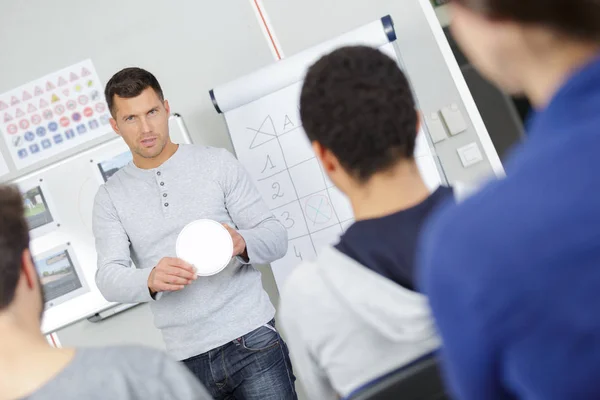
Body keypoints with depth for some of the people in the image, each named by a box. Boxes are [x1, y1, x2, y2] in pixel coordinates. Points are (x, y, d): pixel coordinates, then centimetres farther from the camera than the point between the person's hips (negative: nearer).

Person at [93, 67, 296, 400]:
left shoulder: (217, 163, 2)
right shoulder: (110, 196, 8)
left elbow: (276, 237, 0)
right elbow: (108, 278, -2)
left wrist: (242, 243, -23)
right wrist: (151, 280, -24)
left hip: (251, 339, -1)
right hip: (187, 358, 2)